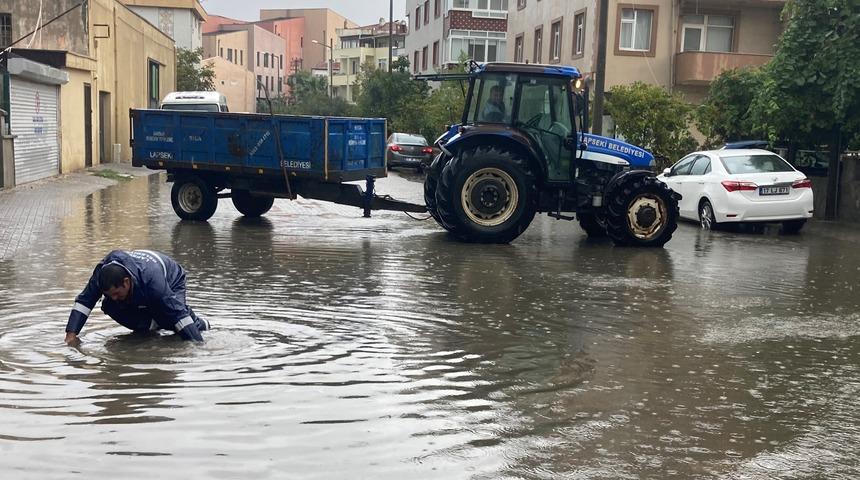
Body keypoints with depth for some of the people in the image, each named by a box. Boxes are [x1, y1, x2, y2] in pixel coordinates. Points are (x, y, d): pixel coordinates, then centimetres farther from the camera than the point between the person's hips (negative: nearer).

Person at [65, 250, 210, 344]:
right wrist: (71, 333, -34)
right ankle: (152, 326, -5)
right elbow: (84, 301, -24)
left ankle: (197, 322, 1)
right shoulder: (102, 273, -33)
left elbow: (178, 312, -45)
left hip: (172, 280, -5)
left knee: (175, 312, -33)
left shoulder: (153, 281, -48)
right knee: (109, 307, -20)